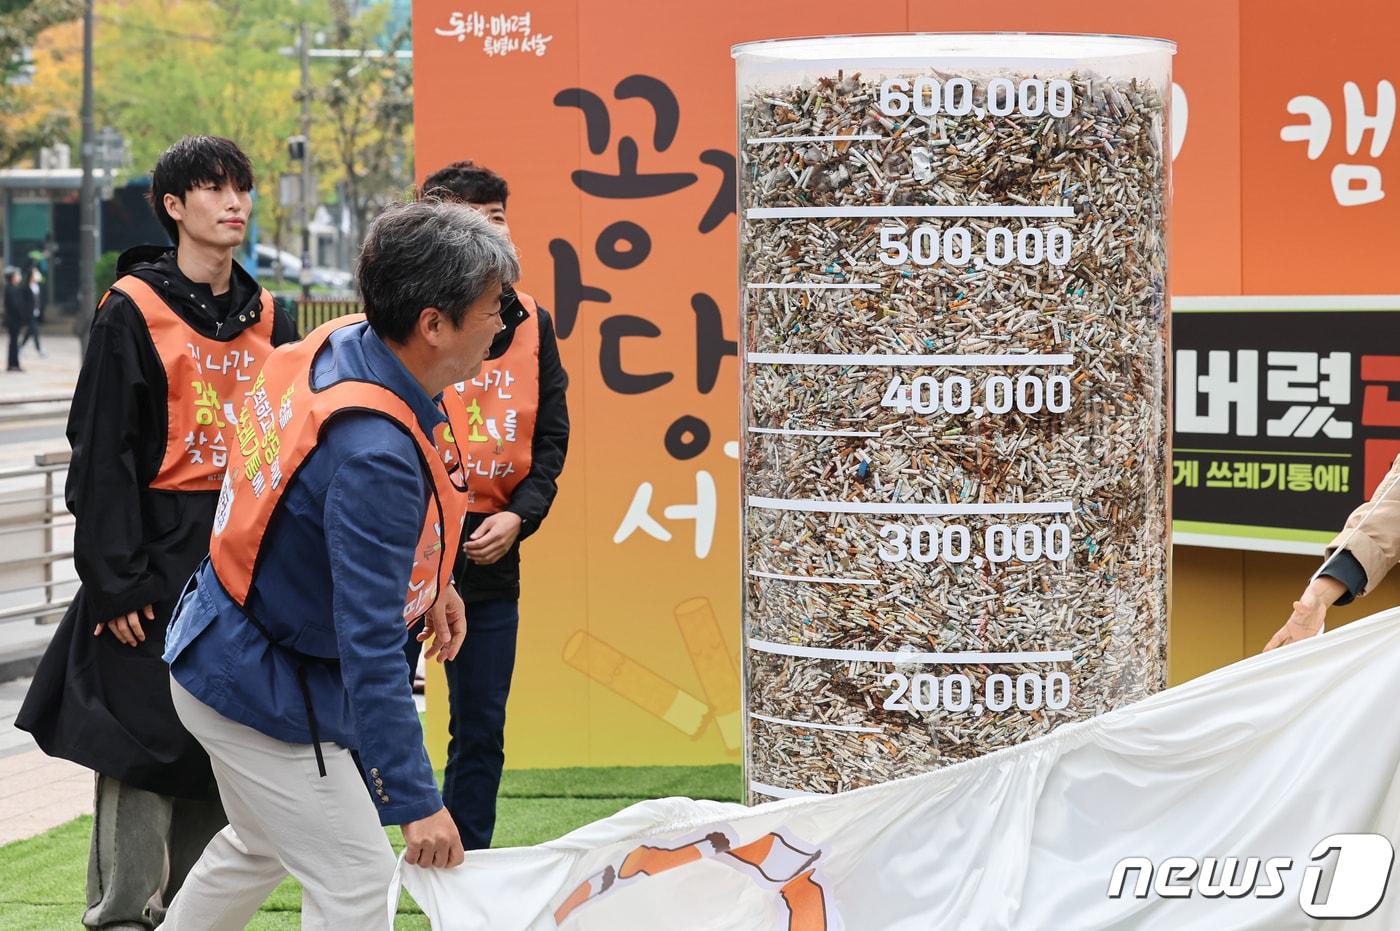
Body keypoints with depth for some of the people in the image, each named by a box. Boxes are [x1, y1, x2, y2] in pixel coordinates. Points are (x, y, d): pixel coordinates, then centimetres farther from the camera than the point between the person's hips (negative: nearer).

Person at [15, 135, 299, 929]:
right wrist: (117, 580, -14)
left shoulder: (269, 320, 11)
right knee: (144, 744, -5)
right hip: (160, 561, -5)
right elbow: (102, 453, -9)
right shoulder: (133, 312, -5)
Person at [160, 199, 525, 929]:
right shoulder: (374, 453, -34)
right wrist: (418, 804, -30)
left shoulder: (342, 346, -8)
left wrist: (425, 584, 11)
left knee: (258, 848, 28)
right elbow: (370, 648, -33)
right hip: (265, 694, -10)